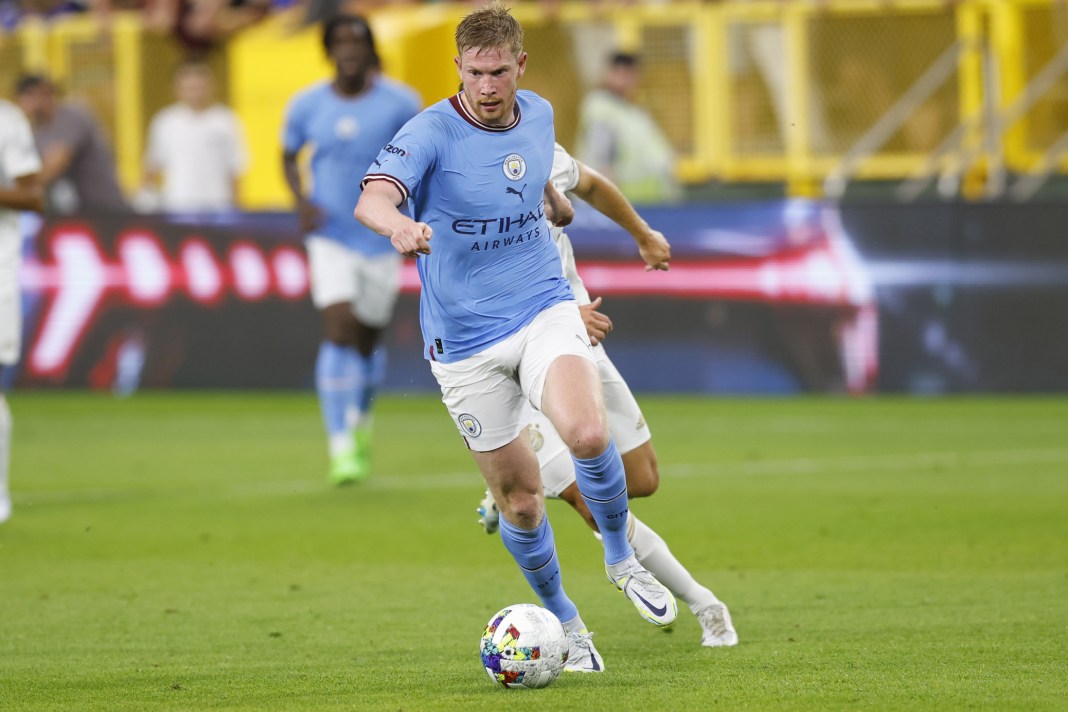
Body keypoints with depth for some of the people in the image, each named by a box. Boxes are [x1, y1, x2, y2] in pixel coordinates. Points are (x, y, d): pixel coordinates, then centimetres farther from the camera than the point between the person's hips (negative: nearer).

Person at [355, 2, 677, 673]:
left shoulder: (538, 114, 1)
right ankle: (564, 621, 28)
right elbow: (372, 198, -35)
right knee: (520, 499, 4)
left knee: (587, 435, -27)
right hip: (464, 339, -2)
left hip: (544, 309, 2)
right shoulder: (431, 132, -16)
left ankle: (622, 558, 0)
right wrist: (398, 223, -54)